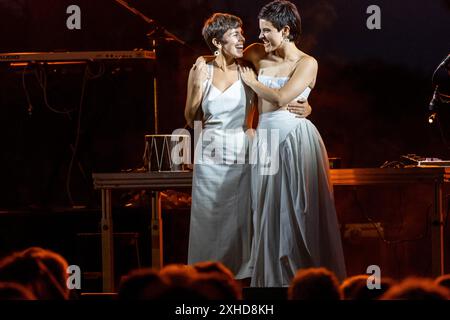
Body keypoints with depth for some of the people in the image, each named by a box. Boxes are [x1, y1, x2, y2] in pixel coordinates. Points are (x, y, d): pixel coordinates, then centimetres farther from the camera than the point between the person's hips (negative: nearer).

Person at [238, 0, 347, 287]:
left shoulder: (307, 64, -4)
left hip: (297, 139, -5)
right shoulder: (259, 56, 11)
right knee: (270, 214, 5)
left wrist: (253, 82, -2)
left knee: (300, 213, -3)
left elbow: (280, 97, -14)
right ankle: (274, 278, 11)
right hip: (266, 142, 5)